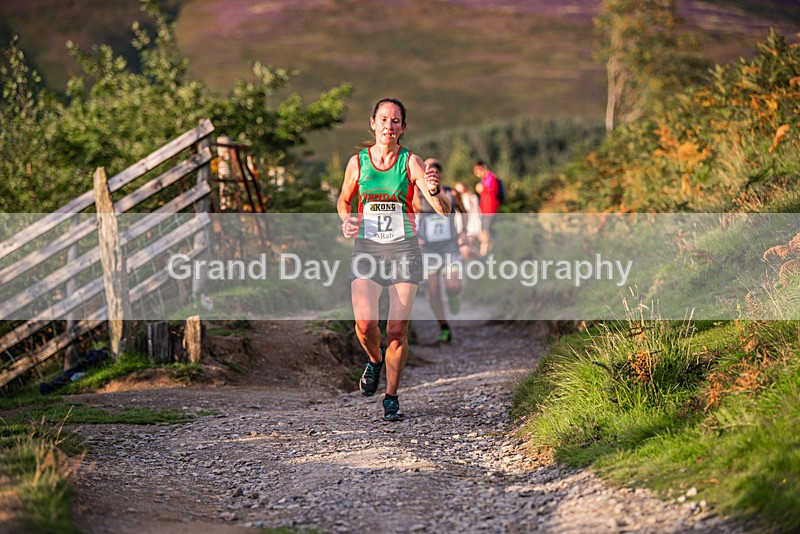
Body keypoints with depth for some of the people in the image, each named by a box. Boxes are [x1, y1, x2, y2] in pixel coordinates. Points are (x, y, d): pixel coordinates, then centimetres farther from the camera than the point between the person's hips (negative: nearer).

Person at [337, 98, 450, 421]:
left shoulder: (411, 162, -4)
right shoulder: (357, 162, 2)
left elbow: (444, 210, -12)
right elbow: (344, 200, 19)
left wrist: (434, 192, -34)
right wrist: (346, 219, -2)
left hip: (404, 249, -1)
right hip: (367, 249, 1)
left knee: (398, 330, -4)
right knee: (364, 323, -16)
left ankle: (391, 397, 15)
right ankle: (375, 361, 18)